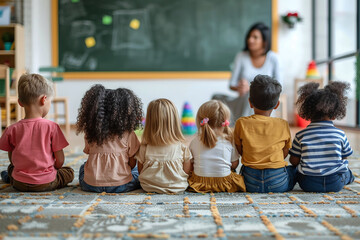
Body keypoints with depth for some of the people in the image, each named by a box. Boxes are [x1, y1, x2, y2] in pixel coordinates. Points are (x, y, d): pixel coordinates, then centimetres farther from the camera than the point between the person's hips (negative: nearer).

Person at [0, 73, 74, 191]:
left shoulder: (12, 129, -7)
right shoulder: (52, 127, -15)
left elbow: (12, 160, 4)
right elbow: (60, 160, -9)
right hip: (46, 184, -5)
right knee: (69, 172, 23)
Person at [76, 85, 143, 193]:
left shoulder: (90, 132, -2)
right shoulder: (128, 133, -8)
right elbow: (132, 163, -3)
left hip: (92, 185, 2)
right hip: (120, 185, -2)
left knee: (83, 167, 36)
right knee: (137, 170, 29)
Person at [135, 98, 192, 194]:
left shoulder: (144, 148, -15)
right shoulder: (182, 147, -17)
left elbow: (140, 171, -1)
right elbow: (187, 171, -6)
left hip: (149, 188, 0)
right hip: (178, 188, 0)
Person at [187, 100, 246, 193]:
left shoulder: (195, 142, -6)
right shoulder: (229, 141, -8)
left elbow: (191, 164, 5)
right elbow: (234, 164, 1)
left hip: (199, 184, 1)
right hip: (224, 183, -1)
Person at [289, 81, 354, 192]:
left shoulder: (301, 135, -6)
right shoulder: (340, 134, -5)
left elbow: (294, 161, -2)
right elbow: (344, 158, 5)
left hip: (308, 184, -3)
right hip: (336, 184, 3)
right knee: (347, 172, 33)